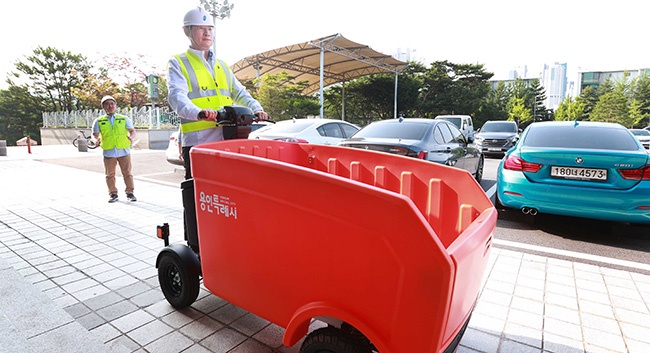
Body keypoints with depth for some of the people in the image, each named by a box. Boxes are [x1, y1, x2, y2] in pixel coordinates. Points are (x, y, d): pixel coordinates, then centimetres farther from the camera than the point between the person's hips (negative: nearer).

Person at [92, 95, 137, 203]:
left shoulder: (124, 119, 8)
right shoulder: (99, 121, 8)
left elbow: (132, 130, 6)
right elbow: (95, 134, 10)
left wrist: (131, 137, -16)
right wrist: (97, 139, -13)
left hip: (124, 151, 0)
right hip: (108, 152, 1)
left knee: (127, 173, 3)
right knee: (110, 175, 5)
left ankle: (130, 193, 12)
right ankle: (113, 194, 16)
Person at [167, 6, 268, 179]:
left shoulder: (222, 65, 24)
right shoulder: (178, 63, 8)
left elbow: (239, 93, 20)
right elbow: (177, 95, -10)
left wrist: (256, 109, -2)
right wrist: (198, 113, -32)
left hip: (228, 139, 5)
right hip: (197, 141, -4)